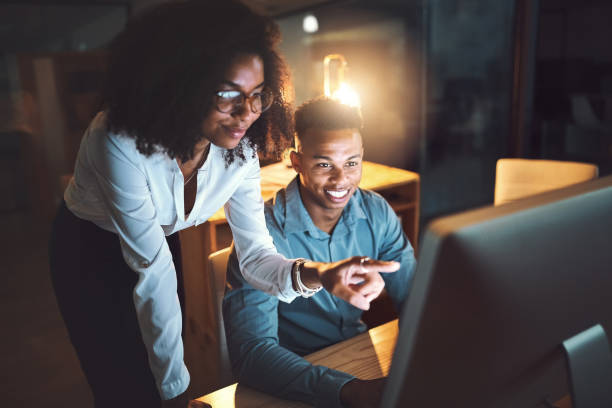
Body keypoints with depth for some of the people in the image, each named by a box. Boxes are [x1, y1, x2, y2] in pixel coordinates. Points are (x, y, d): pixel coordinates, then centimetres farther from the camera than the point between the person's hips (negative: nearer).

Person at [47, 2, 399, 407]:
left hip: (162, 242, 4)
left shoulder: (239, 149, -20)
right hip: (88, 252, -4)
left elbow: (254, 252, -19)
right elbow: (153, 271, -34)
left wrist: (314, 274, -40)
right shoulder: (122, 142, -36)